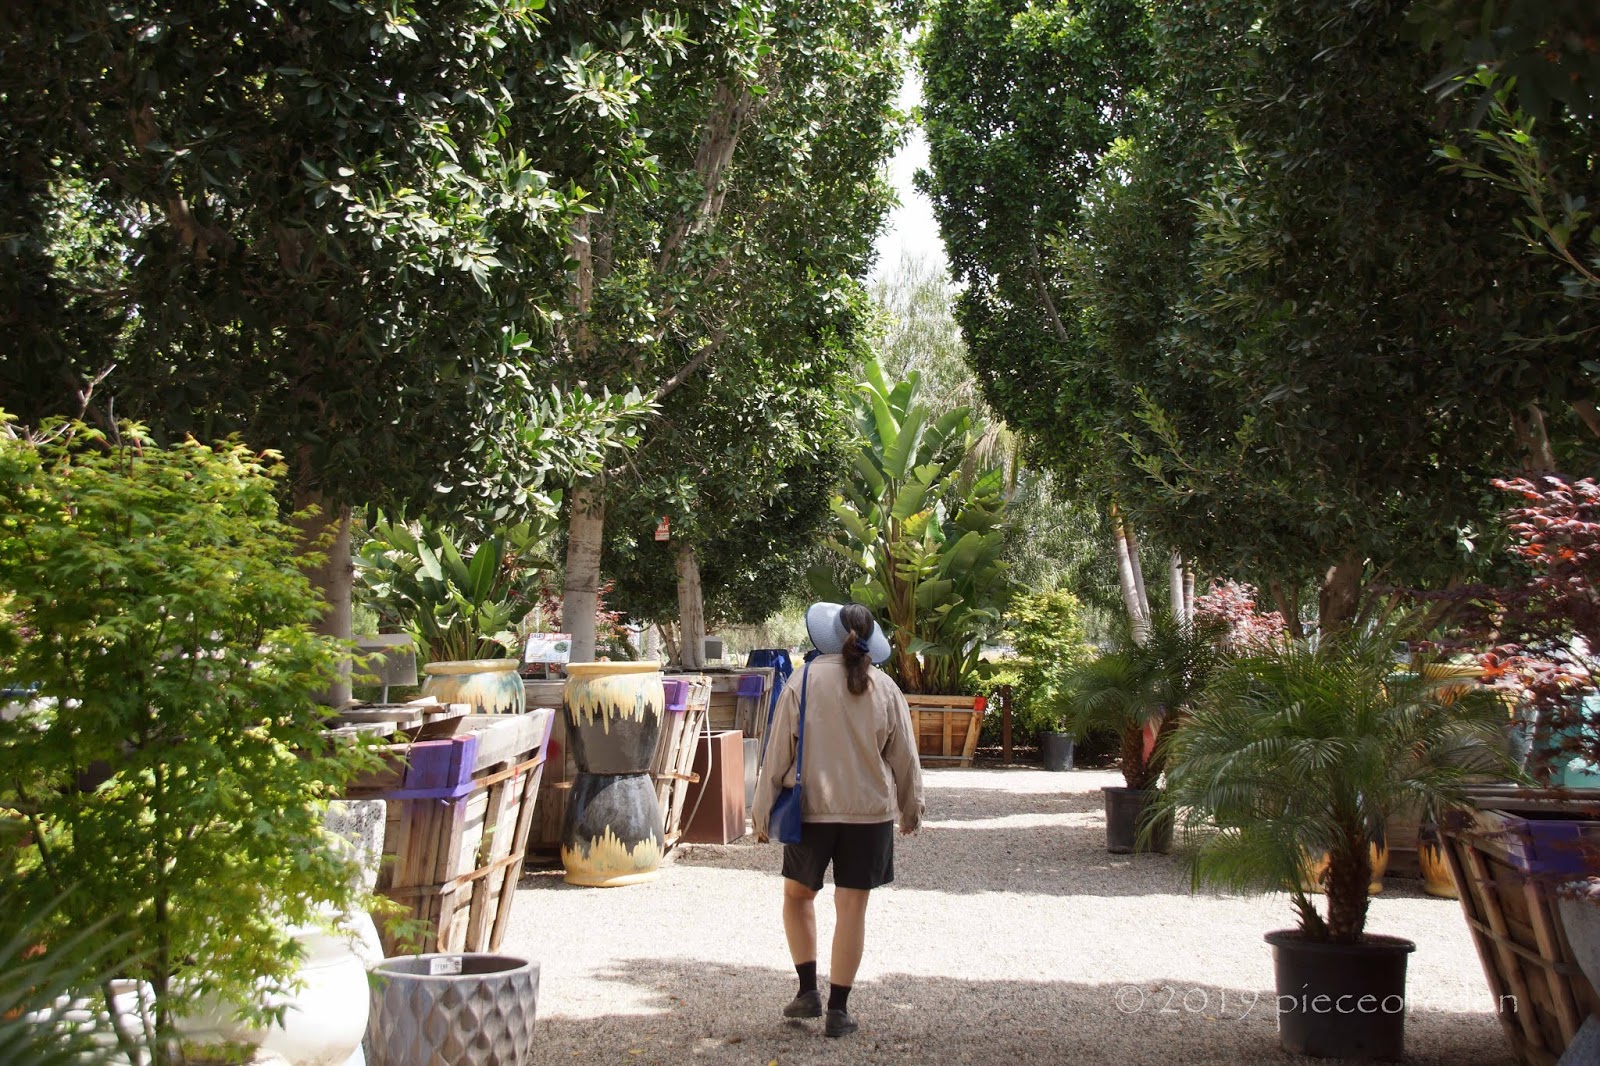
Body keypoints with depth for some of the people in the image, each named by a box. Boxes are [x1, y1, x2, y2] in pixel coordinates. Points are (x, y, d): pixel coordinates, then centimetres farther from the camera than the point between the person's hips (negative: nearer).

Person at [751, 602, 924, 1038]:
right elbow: (905, 758, 6)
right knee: (851, 907, 6)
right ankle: (838, 1010, 10)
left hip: (811, 809, -1)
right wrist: (911, 808, 20)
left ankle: (809, 990, 15)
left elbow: (777, 752, -5)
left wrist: (762, 811, 4)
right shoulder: (885, 689, -2)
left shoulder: (804, 681, -8)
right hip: (869, 811, 1)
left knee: (798, 893, 19)